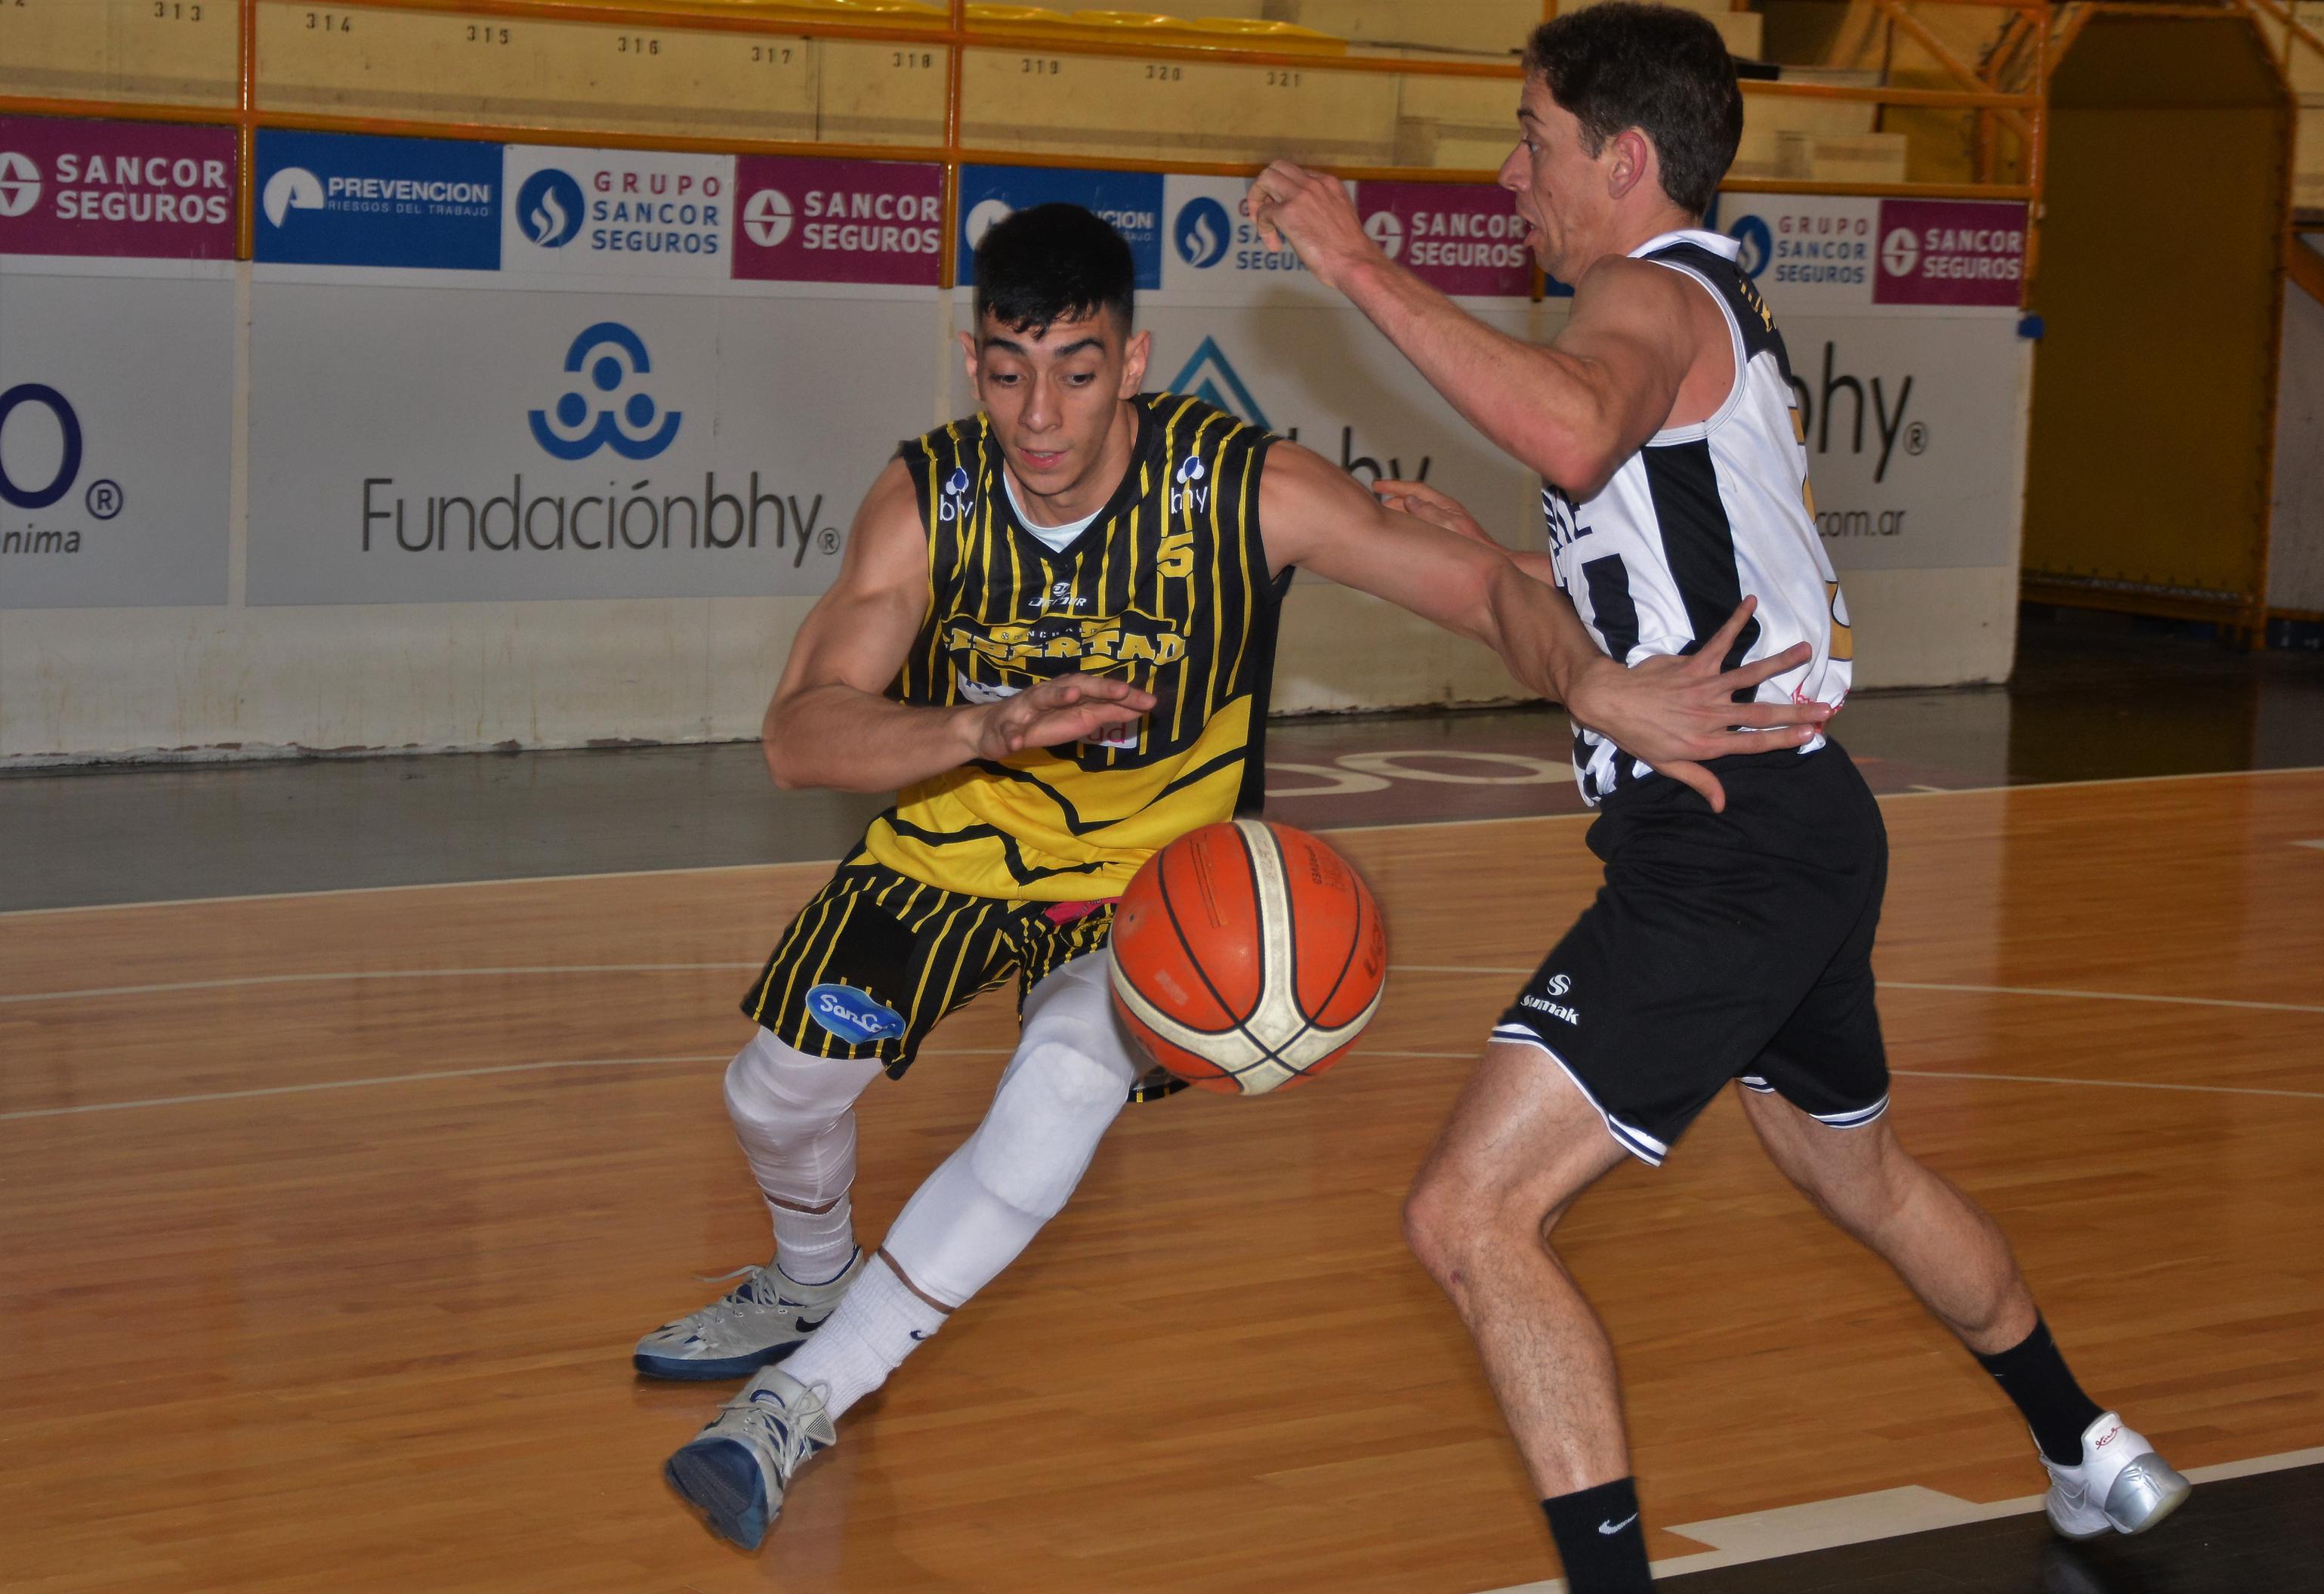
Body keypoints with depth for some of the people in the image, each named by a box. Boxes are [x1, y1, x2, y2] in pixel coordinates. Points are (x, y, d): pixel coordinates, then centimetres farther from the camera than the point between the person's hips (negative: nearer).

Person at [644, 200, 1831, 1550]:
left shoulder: (1245, 489, -28)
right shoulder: (928, 503, -24)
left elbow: (1484, 585, -24)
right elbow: (799, 738, -34)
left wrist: (1598, 687, -46)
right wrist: (988, 728, -53)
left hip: (1154, 875, -2)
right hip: (958, 841, 2)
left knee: (1058, 1107, -24)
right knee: (780, 1084, 1)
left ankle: (798, 1403, -7)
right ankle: (814, 1284, 40)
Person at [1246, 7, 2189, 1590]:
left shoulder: (1654, 296, -12)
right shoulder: (1717, 311, 20)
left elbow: (1577, 434, -39)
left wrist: (1360, 266, -34)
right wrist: (1487, 557, 20)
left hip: (1725, 849, -11)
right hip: (1791, 824, 11)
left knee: (1472, 1213, -15)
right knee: (1864, 1175, 32)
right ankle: (2090, 1457, 50)